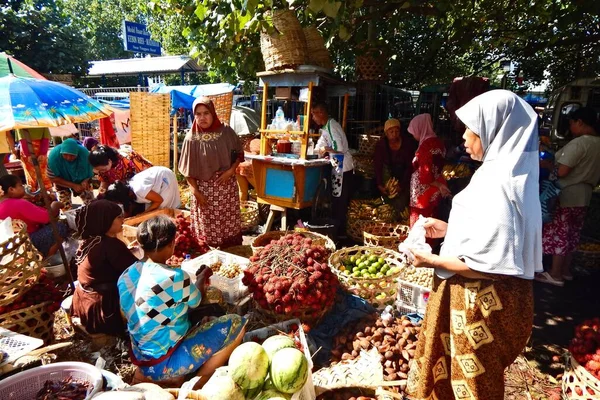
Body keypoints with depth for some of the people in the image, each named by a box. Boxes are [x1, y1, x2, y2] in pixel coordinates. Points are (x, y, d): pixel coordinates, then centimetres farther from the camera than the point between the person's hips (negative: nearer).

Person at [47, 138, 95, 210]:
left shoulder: (84, 153, -33)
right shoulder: (54, 155, -34)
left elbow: (90, 172, -17)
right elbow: (53, 178, -24)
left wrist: (85, 181, -38)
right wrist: (73, 185, -31)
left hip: (81, 180, 1)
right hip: (62, 182, -1)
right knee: (65, 206, -4)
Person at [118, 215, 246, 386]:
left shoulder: (127, 275, -3)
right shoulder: (174, 277, -26)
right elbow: (196, 300, -5)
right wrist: (202, 277, 17)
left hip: (140, 358, 8)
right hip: (163, 363, -8)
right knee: (236, 324, -6)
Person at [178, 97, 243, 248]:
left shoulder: (226, 132, -5)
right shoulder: (191, 137, -8)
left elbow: (239, 154, 4)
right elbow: (188, 169, -5)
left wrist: (231, 170, -11)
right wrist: (195, 191, -9)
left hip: (227, 186, 2)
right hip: (204, 188, -1)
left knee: (229, 223, 11)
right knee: (207, 226, 8)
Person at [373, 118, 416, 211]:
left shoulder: (408, 143, -24)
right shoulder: (381, 144, -21)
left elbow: (410, 166, -22)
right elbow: (377, 166, -21)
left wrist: (402, 185, -29)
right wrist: (380, 185, -31)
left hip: (403, 170, -3)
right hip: (388, 167, 4)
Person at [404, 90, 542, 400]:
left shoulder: (499, 186, -27)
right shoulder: (500, 172, 4)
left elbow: (492, 265, -28)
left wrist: (433, 261, -18)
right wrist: (448, 229, 9)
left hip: (483, 303, -9)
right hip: (476, 296, 9)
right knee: (448, 362, 28)